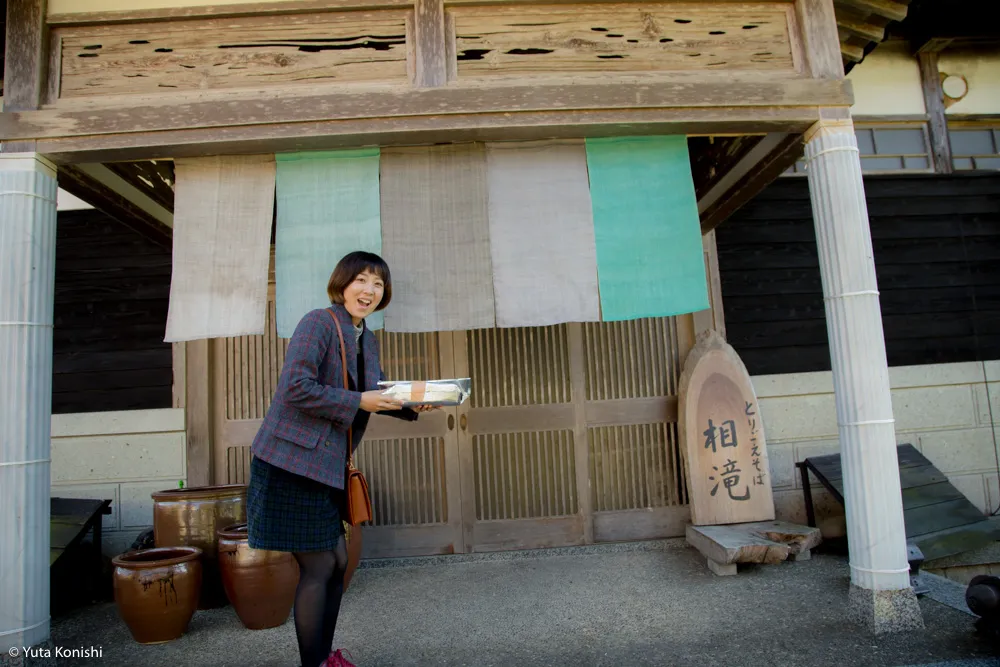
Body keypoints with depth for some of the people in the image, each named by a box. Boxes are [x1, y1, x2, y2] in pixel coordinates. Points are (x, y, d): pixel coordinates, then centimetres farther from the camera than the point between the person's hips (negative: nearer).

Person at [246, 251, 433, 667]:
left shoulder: (367, 340, 12)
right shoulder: (318, 323, -15)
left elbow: (377, 392, 16)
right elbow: (295, 387, -24)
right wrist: (358, 402, -24)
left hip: (327, 467, 9)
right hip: (293, 463, -9)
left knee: (338, 562, 15)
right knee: (319, 567, -1)